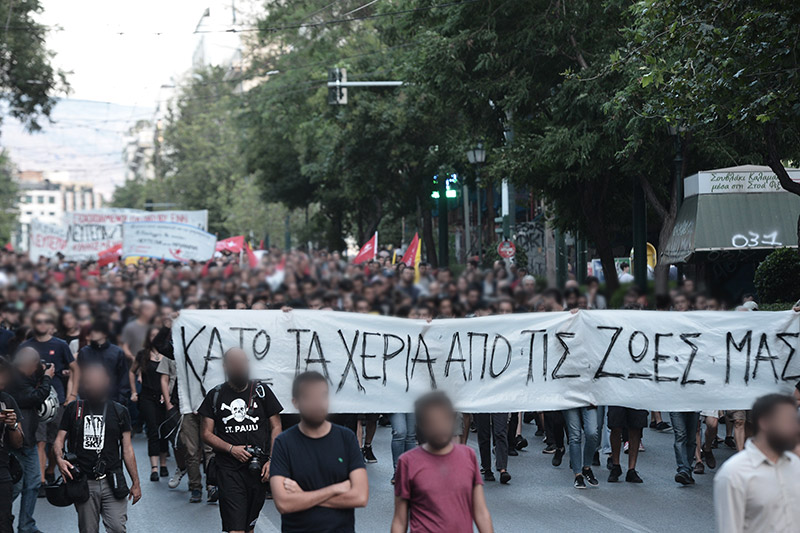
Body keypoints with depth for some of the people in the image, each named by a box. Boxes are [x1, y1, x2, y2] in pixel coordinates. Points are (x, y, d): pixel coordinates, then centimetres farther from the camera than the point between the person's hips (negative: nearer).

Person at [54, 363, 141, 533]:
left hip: (111, 482, 0)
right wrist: (59, 459, -16)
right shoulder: (73, 409, 9)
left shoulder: (119, 411, 9)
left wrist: (135, 483, 7)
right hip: (83, 483, 0)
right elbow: (59, 440, 7)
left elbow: (127, 449, 9)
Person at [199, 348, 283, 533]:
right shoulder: (216, 395, 6)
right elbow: (207, 434, 6)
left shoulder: (261, 391, 7)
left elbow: (276, 428, 8)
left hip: (257, 468, 2)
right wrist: (231, 449, -10)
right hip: (229, 469, -2)